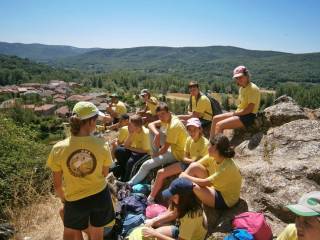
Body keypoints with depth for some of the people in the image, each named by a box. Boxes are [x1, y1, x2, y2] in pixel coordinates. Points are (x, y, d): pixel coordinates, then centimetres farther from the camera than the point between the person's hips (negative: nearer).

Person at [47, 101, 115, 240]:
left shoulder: (58, 149, -19)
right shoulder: (102, 145, -19)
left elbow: (57, 184, -7)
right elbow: (104, 174, -4)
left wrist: (64, 199, 12)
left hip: (75, 200, 0)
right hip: (100, 195, 1)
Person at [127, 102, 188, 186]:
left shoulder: (173, 126, -27)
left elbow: (165, 149, -22)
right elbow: (151, 124, 2)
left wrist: (155, 155, -4)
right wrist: (157, 134, -18)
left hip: (178, 153, -9)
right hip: (173, 147, 9)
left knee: (146, 165, -12)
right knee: (152, 131, 5)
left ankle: (129, 184, 9)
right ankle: (156, 157, 9)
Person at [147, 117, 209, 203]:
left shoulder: (205, 143, -20)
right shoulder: (189, 139, 0)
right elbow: (185, 158, 2)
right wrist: (192, 160, -15)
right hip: (187, 164, 7)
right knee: (161, 173, -1)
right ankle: (150, 199, 12)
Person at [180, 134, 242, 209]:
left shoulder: (226, 167, -33)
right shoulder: (212, 157, -11)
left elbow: (204, 183, -34)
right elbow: (194, 165, -5)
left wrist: (186, 176, -22)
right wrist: (182, 175, -21)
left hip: (225, 200, -8)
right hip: (215, 187, 8)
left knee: (193, 186, -30)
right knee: (194, 167, -11)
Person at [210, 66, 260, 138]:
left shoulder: (253, 88, -16)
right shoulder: (241, 88, 12)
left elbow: (249, 110, -21)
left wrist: (235, 113, -11)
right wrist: (235, 113, -2)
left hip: (249, 117, -10)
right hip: (240, 114, 10)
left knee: (219, 125, -21)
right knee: (215, 118, 7)